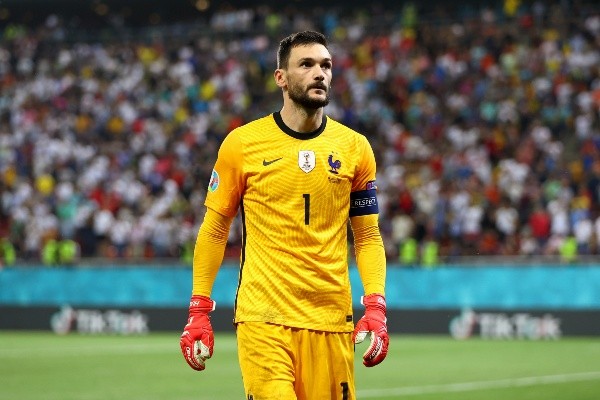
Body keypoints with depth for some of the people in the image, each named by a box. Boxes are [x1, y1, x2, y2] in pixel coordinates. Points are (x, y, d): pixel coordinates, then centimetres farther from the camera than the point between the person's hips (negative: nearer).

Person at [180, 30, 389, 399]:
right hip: (263, 320, -2)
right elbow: (214, 229, 7)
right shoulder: (242, 143, 1)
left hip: (332, 324, 3)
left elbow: (368, 236, 11)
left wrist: (376, 307, -2)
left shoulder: (355, 147, 7)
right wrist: (199, 311, 3)